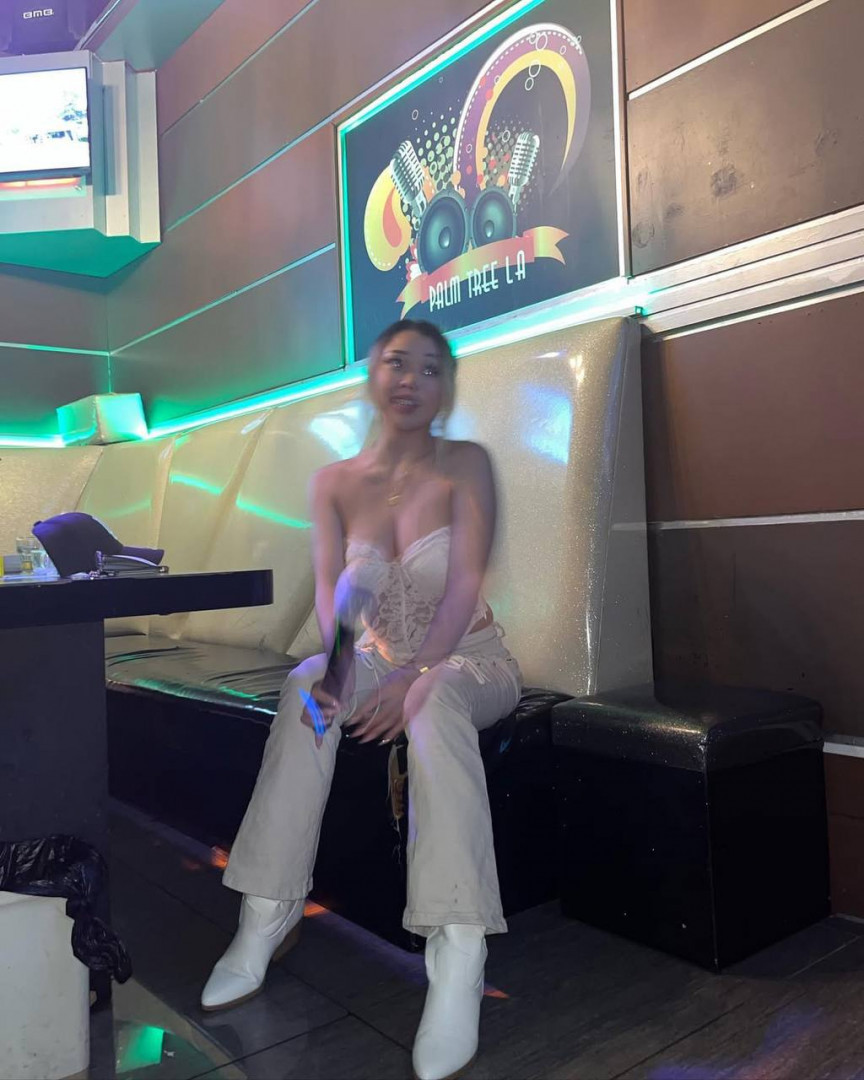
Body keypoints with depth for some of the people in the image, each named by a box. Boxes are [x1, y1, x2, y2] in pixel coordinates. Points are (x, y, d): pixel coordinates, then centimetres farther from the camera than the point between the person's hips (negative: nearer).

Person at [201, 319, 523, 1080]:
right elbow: (330, 590, -9)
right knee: (305, 682, -28)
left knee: (436, 705, -37)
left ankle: (458, 954, -41)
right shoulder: (336, 482, 2)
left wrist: (416, 677, -30)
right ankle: (270, 910, -23)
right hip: (381, 663, 3)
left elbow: (465, 583, -16)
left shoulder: (466, 464, -6)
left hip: (468, 661, -2)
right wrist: (333, 657, -31)